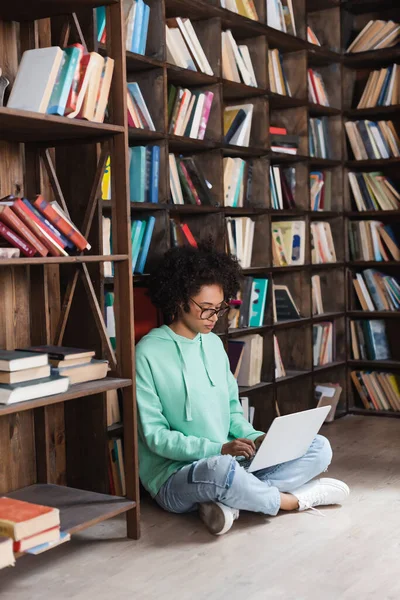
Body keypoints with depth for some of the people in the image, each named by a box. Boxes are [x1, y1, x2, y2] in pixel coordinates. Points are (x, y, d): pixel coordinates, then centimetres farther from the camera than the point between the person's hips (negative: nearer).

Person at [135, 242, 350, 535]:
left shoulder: (214, 343, 11)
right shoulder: (149, 354, -11)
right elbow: (155, 435, -13)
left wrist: (254, 437, -4)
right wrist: (219, 449, -23)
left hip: (229, 461, 8)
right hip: (175, 476, -7)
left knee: (319, 448, -4)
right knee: (221, 469, -42)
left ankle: (229, 499, -21)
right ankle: (294, 500, -12)